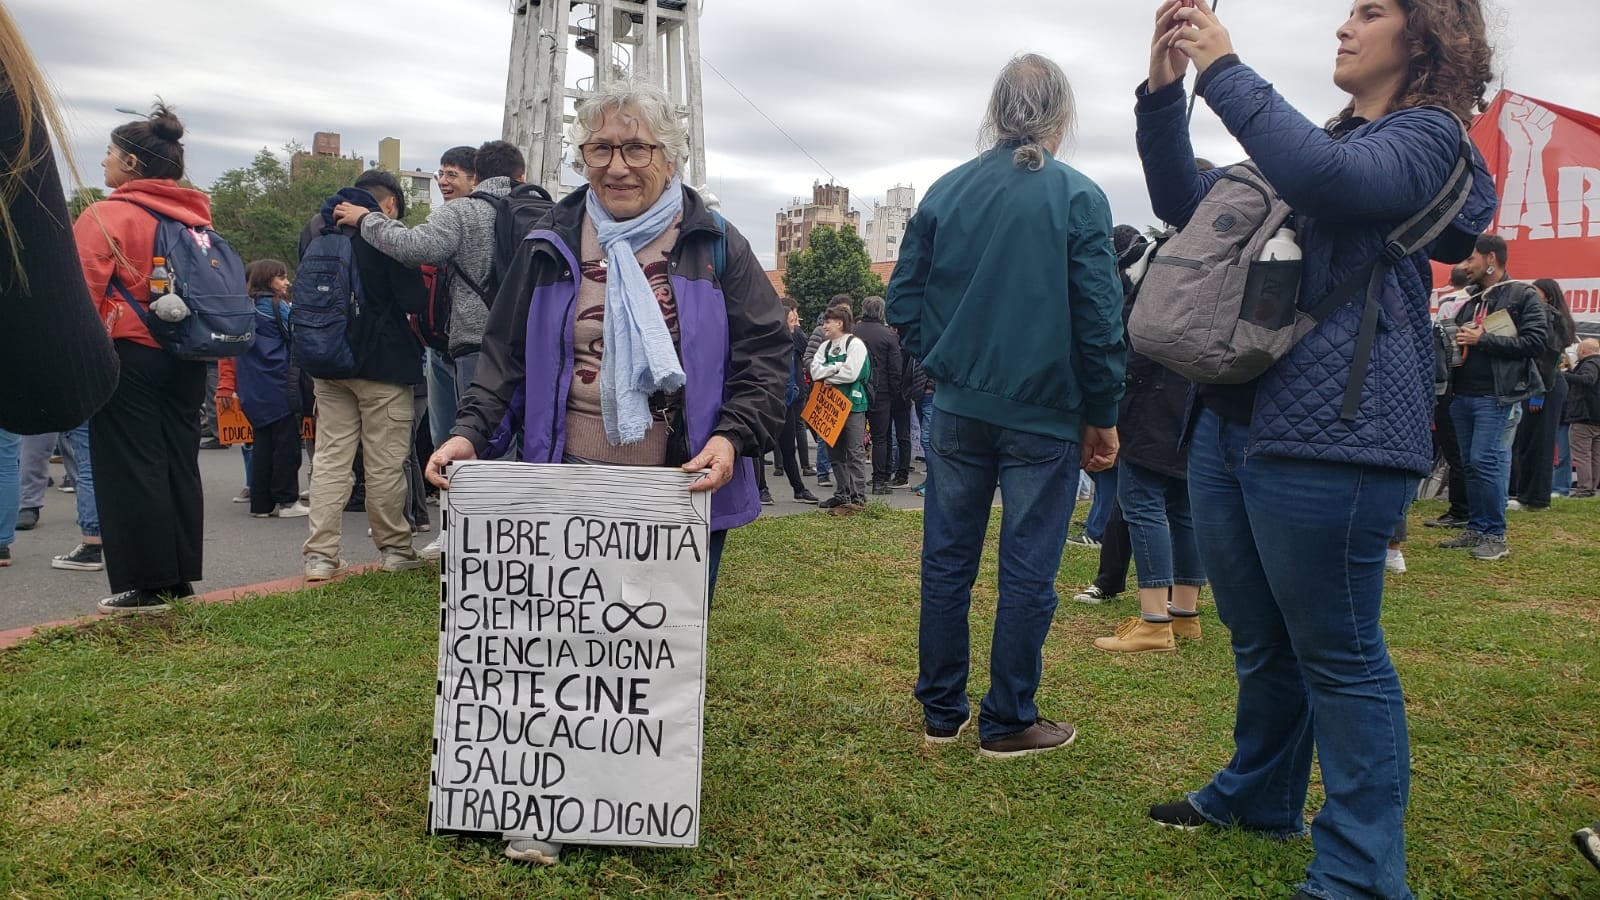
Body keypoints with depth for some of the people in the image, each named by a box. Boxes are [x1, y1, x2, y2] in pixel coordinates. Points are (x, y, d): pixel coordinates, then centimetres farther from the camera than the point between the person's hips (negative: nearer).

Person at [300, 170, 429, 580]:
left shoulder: (314, 228, 10)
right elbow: (413, 299, -14)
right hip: (382, 362, -5)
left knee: (330, 456, 7)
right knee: (385, 461, 3)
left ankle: (320, 555, 4)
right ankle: (394, 548, 13)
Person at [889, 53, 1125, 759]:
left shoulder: (945, 192, 3)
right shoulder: (1078, 198, -8)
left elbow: (903, 302, 4)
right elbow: (1100, 319, -9)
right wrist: (1103, 416, 1)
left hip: (957, 409, 4)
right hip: (1044, 415, -3)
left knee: (946, 560, 12)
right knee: (1027, 571, 6)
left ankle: (942, 712, 22)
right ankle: (1008, 723, 16)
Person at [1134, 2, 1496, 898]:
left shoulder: (1428, 137, -1)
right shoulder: (1323, 138, 22)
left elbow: (1330, 179, -24)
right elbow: (1185, 205, 18)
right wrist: (1162, 91, 6)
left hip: (1329, 436, -8)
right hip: (1229, 422, 8)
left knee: (1338, 656, -1)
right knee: (1260, 642, 19)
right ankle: (1259, 797, 37)